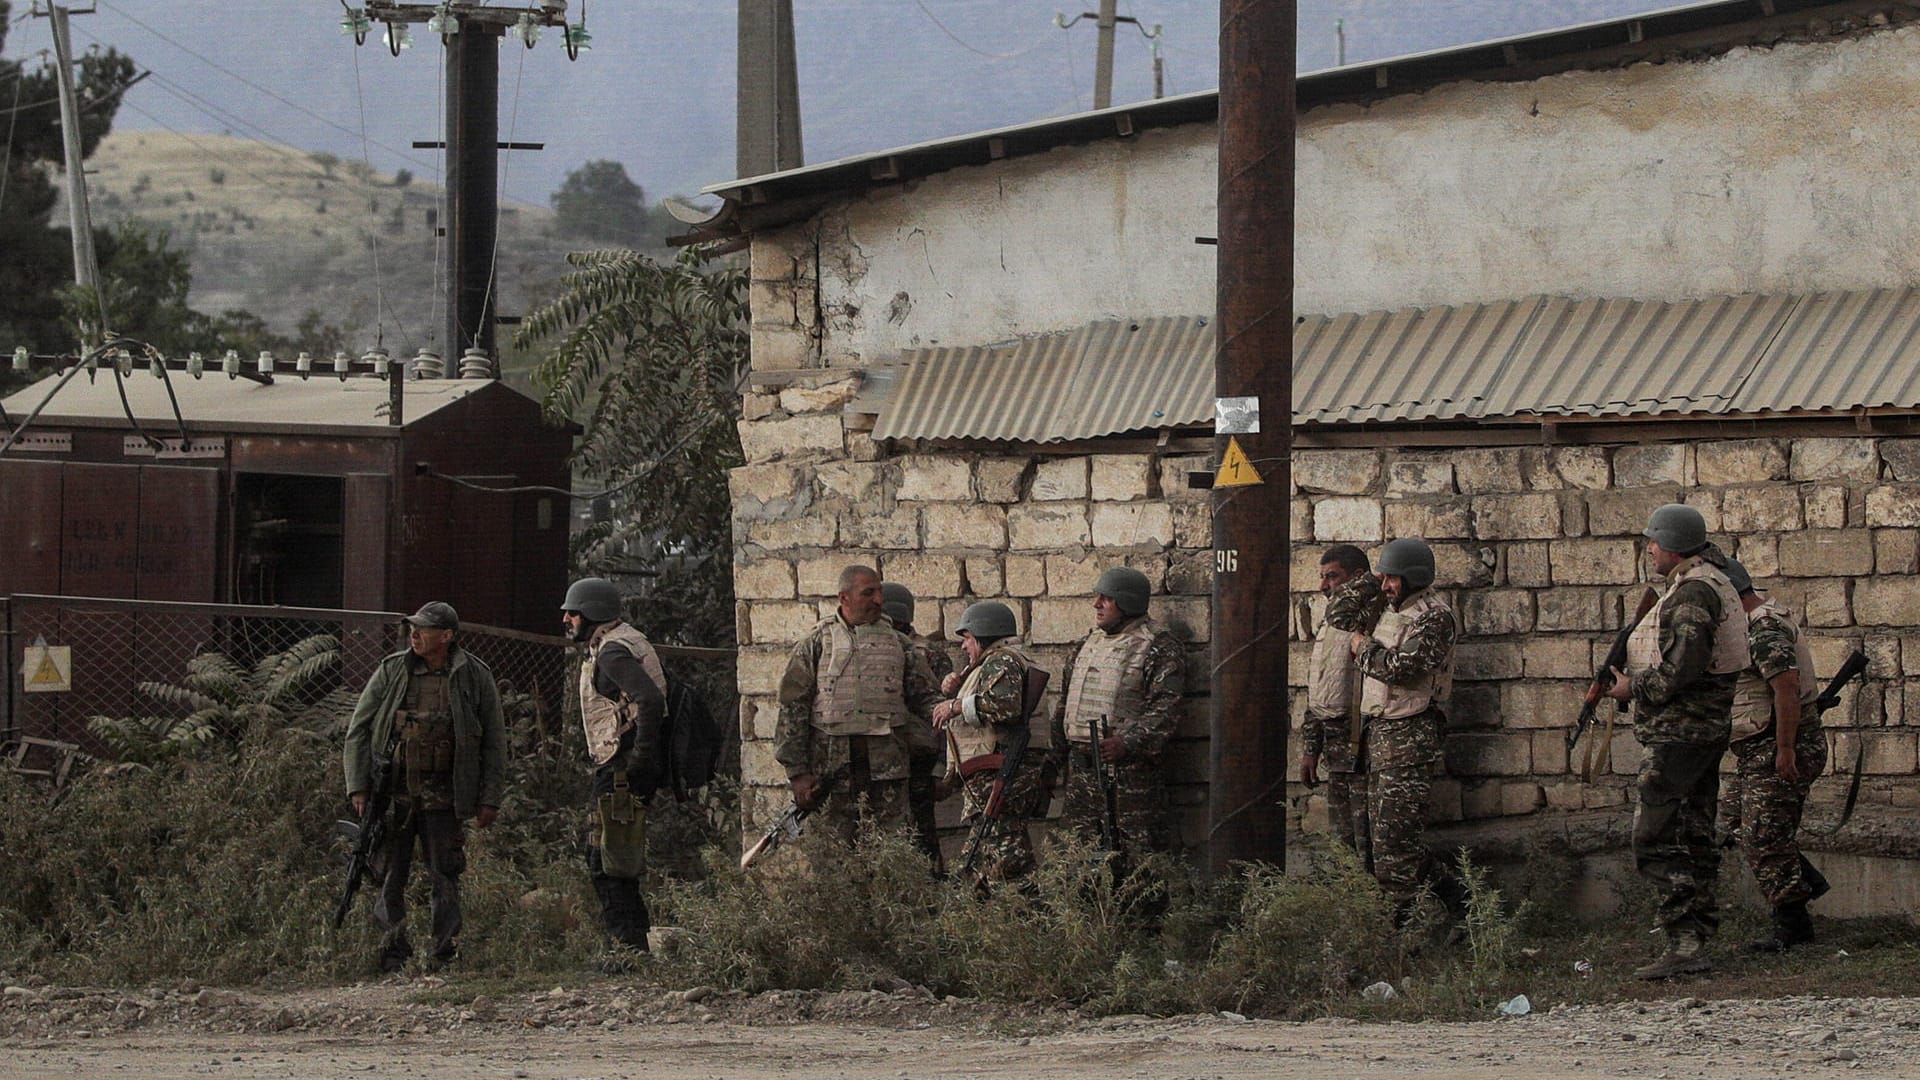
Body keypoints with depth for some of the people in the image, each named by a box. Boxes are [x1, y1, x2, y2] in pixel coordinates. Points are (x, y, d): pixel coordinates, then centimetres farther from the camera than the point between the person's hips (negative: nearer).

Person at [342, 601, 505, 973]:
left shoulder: (474, 677, 1)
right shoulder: (392, 671, 3)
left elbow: (494, 742, 6)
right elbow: (358, 730, 7)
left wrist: (490, 799, 0)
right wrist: (358, 787, -2)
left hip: (442, 799, -1)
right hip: (392, 794, 1)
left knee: (444, 879, 1)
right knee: (389, 877, 2)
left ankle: (445, 957, 8)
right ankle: (393, 954, 10)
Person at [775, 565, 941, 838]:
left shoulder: (897, 644, 14)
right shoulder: (816, 644, 6)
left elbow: (926, 697, 17)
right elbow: (792, 709, 3)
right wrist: (798, 772, -3)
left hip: (887, 763, 2)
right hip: (831, 763, -2)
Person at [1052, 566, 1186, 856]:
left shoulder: (1159, 646, -6)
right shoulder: (1090, 642, 20)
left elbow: (1165, 708, -16)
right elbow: (1066, 703, 26)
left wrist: (1127, 742, -27)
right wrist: (1054, 756, 21)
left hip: (1128, 765, -8)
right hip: (1080, 765, 8)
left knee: (1134, 848, -8)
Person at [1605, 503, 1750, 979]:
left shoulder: (1692, 594, -18)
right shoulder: (1711, 579, 13)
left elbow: (1680, 670, -26)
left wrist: (1633, 687, -10)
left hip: (1679, 733, -11)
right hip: (1706, 728, 11)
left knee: (1654, 838, -12)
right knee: (1694, 838, 12)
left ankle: (1684, 943, -17)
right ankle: (1697, 943, 14)